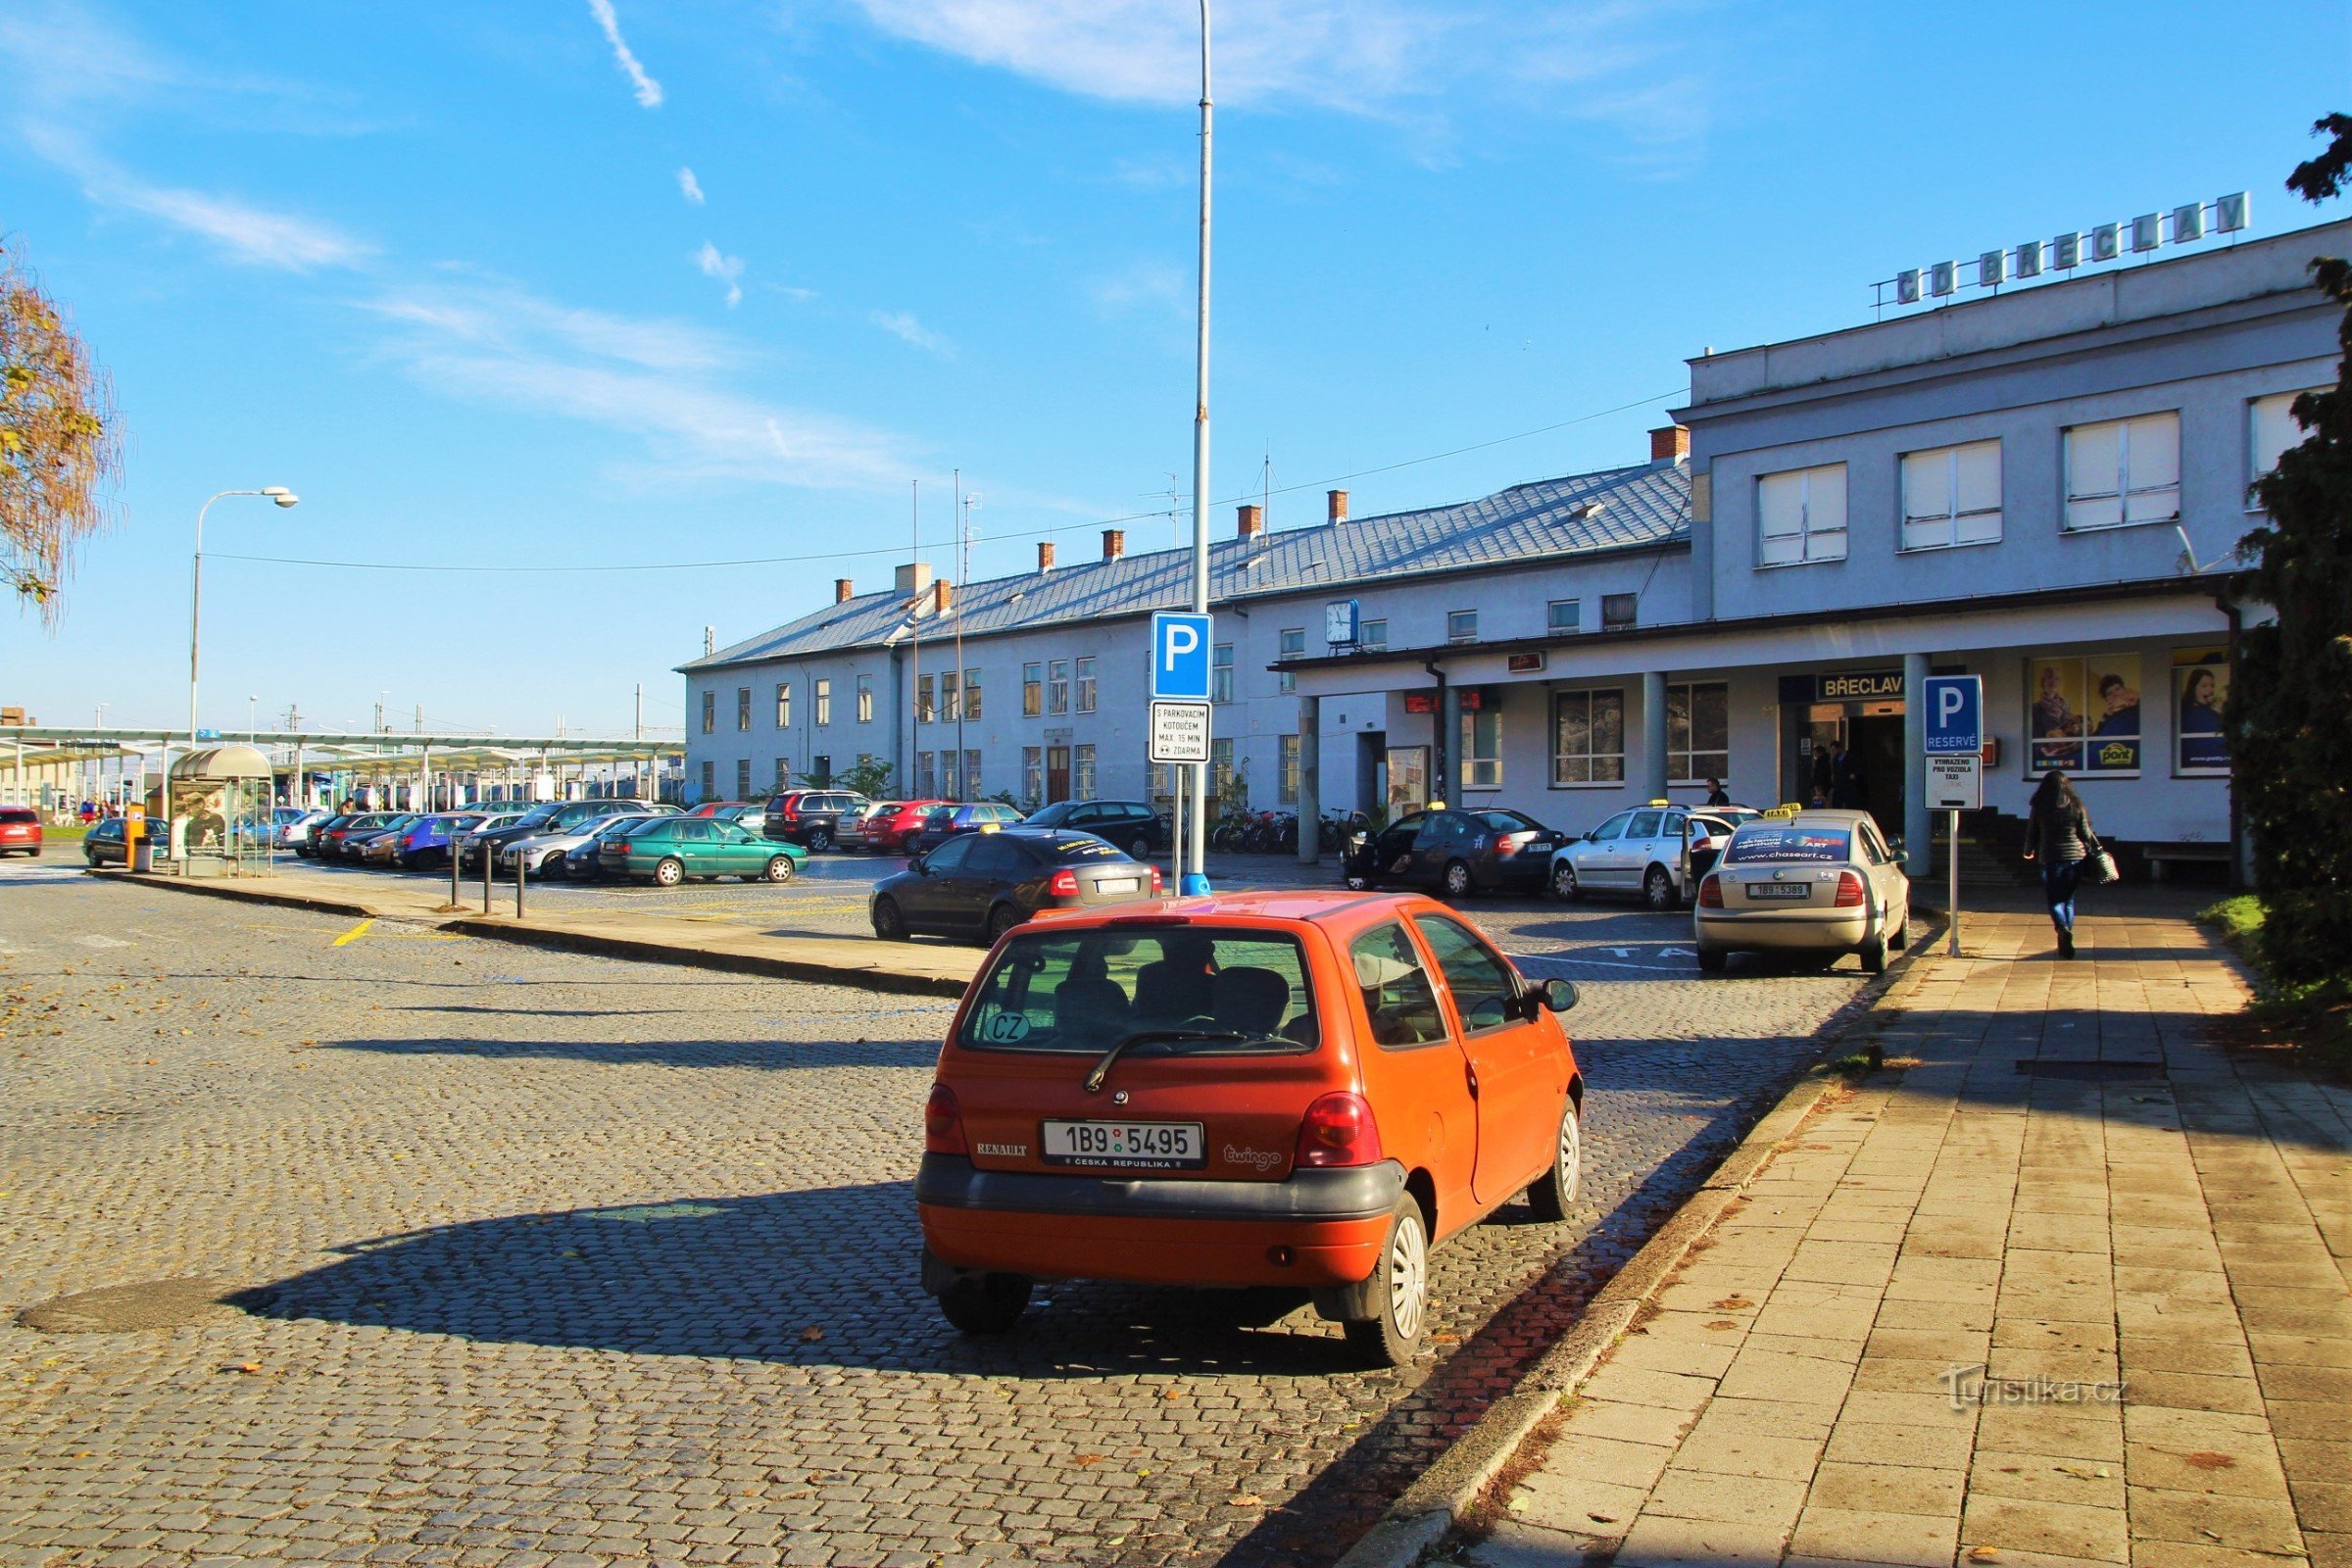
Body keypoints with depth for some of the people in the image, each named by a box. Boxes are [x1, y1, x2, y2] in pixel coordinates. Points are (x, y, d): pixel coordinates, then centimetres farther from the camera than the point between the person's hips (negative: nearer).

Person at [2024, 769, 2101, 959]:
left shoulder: (2039, 808, -3)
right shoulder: (2076, 805, 0)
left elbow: (2031, 833, 4)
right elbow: (2086, 833, 3)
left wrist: (2028, 853, 22)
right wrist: (2095, 850, 20)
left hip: (2049, 858, -2)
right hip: (2075, 857, 2)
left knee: (2054, 900, 3)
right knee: (2068, 899, 13)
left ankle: (2063, 929, -25)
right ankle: (2065, 943, 14)